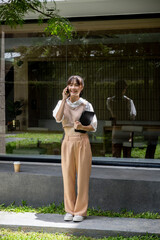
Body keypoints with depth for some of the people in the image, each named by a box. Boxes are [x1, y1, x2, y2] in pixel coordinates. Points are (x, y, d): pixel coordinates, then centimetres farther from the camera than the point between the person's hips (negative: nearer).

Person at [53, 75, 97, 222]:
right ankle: (69, 210, 16)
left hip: (82, 142, -2)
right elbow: (58, 118, -14)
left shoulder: (86, 105, 1)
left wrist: (82, 127, -20)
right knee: (68, 176, 4)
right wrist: (64, 99, -13)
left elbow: (93, 127, -1)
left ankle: (80, 211, 9)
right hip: (68, 142, 2)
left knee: (82, 177, 0)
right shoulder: (62, 103, 6)